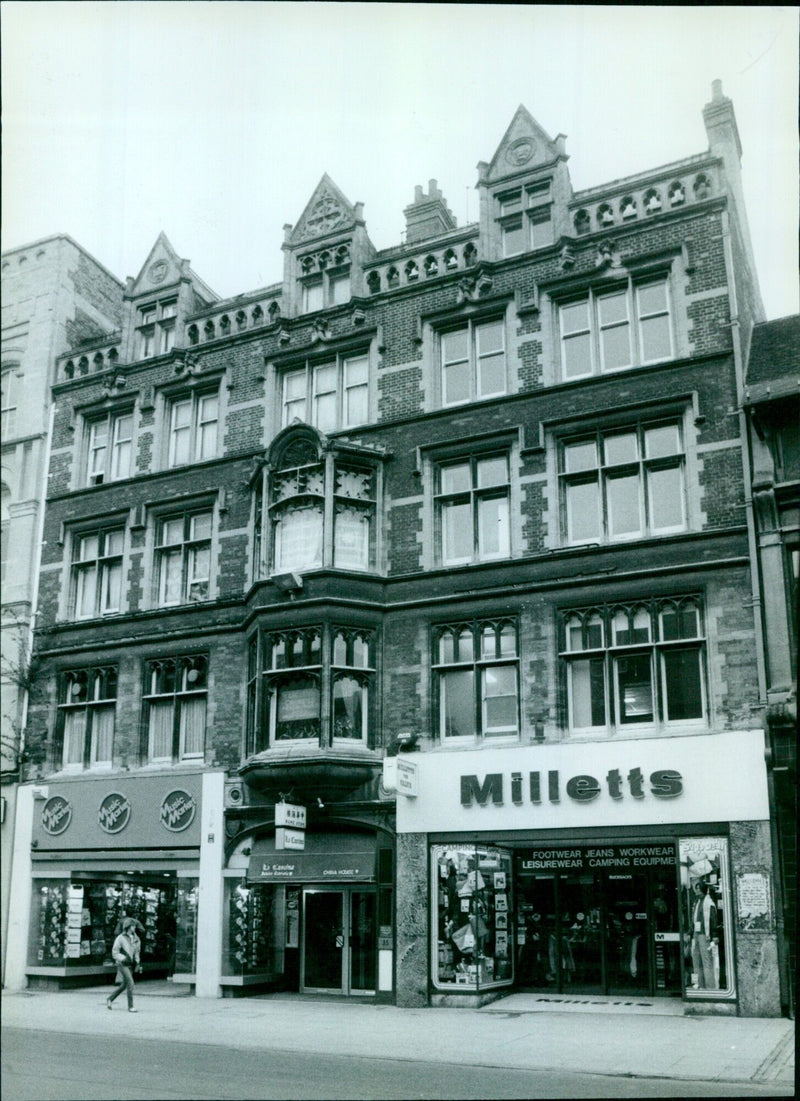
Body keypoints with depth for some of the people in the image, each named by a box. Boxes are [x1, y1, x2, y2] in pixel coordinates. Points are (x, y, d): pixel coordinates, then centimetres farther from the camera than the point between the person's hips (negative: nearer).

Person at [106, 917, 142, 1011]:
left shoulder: (136, 938, 7)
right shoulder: (121, 938, -10)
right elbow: (114, 953, -9)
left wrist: (138, 963, 9)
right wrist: (124, 958, -20)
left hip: (131, 965, 7)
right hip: (123, 964, -7)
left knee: (124, 985, 13)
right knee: (130, 983, -14)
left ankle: (110, 999, 32)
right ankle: (130, 1006, -7)